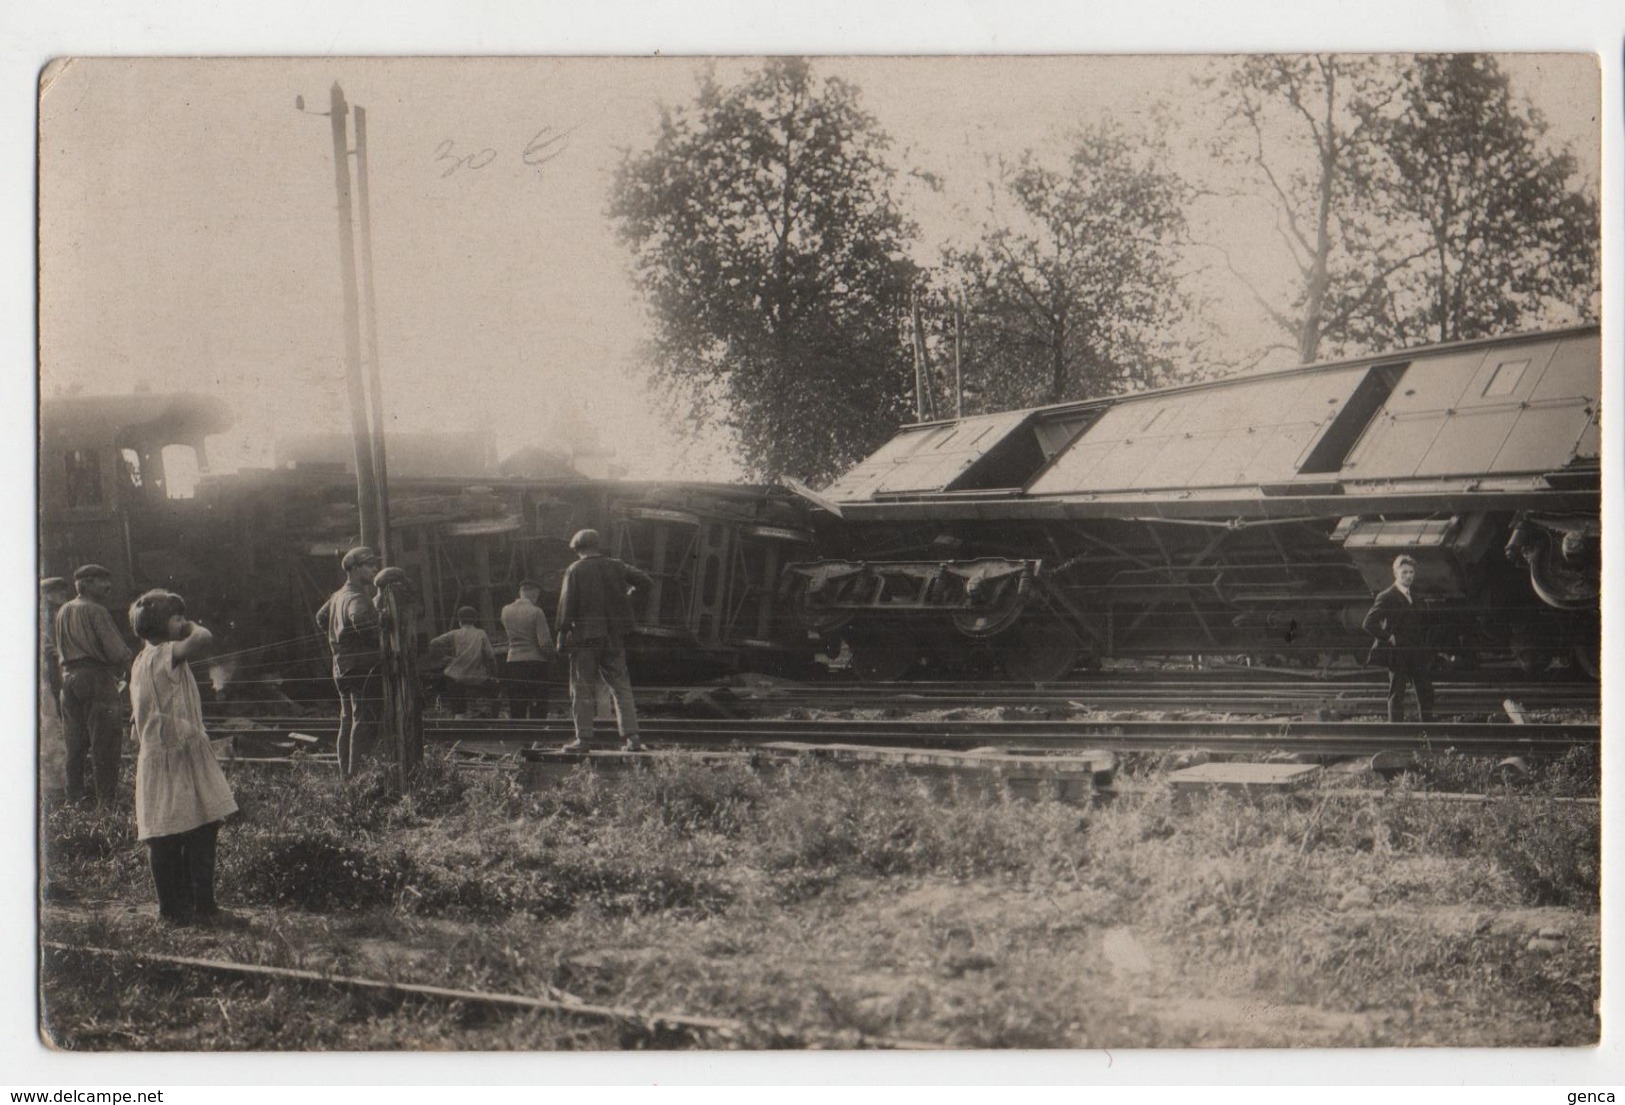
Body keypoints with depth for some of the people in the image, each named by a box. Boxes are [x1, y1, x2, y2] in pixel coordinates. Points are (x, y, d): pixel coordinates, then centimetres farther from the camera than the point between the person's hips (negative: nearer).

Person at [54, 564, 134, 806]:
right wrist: (124, 666, 2)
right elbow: (116, 650, -16)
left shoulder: (63, 612, 15)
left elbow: (60, 649, 17)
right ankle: (106, 799, -4)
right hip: (96, 676, -7)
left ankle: (75, 795, 16)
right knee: (103, 741, -4)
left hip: (69, 676, 7)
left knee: (75, 741, 12)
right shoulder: (95, 611, -10)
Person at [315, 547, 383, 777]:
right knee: (365, 721, -11)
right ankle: (359, 773, -16)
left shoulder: (338, 596, 16)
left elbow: (321, 617, 33)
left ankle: (345, 773, 18)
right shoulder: (356, 597, -15)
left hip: (342, 667, 10)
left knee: (348, 721, 14)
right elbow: (359, 619, -36)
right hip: (363, 666, -10)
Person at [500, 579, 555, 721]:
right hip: (535, 660, -4)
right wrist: (551, 656, 5)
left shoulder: (506, 611, 2)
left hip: (513, 660, 4)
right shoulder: (536, 612, -11)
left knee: (515, 709, 8)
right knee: (538, 707, 0)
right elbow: (545, 642, -12)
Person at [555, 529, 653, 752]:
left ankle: (584, 738, 0)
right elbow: (646, 582, 9)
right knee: (621, 687, 7)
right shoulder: (616, 567, 6)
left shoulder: (575, 571, -3)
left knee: (583, 689, 3)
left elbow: (567, 604, -9)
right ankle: (631, 737, 0)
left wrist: (562, 634, -6)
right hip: (614, 638, 3)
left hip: (585, 636, -3)